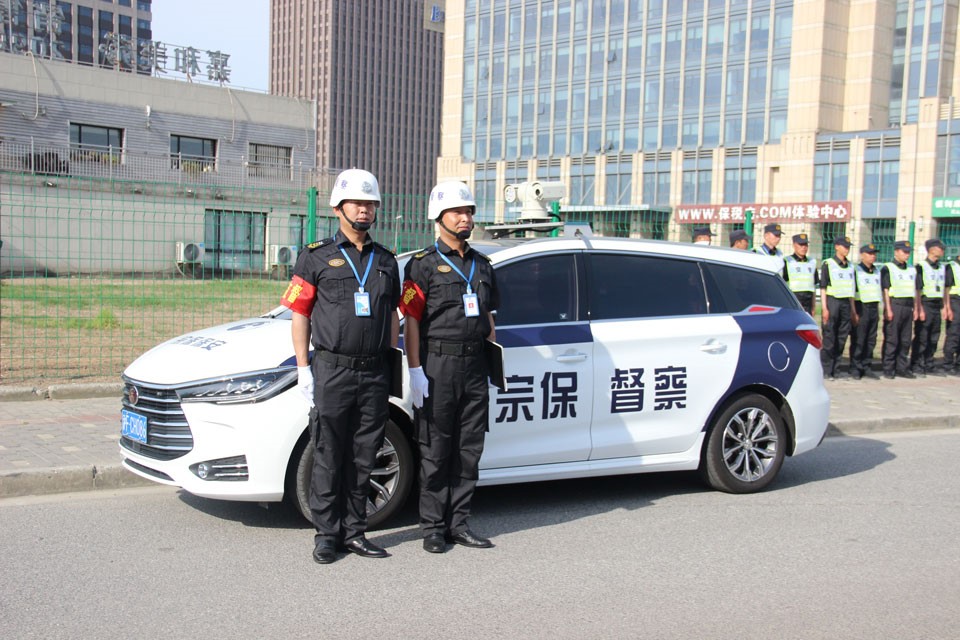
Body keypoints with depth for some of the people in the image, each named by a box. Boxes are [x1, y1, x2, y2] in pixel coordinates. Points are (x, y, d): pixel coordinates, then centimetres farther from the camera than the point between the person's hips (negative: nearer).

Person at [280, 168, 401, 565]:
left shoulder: (386, 261, 14)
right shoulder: (316, 258, 2)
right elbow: (300, 315, 0)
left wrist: (391, 365, 12)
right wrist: (303, 368, -6)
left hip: (375, 373, 4)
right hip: (332, 372, -3)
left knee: (363, 458, 9)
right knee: (329, 459, 2)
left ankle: (354, 532, 19)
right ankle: (327, 535, 13)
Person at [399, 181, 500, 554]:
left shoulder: (481, 265, 16)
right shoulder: (424, 264, -1)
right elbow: (411, 320, -7)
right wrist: (415, 370, -13)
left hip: (474, 367, 6)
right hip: (438, 366, -5)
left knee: (469, 449, 8)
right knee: (436, 451, 1)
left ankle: (458, 523, 18)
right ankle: (432, 527, 11)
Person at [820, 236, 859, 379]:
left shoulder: (850, 266, 15)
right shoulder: (828, 264, -3)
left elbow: (851, 289, 20)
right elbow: (823, 287, -6)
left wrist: (853, 310, 17)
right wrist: (824, 308, -13)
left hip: (845, 303, 6)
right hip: (832, 301, -6)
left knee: (842, 338, 6)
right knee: (829, 338, -5)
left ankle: (834, 369, 13)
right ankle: (826, 370, 0)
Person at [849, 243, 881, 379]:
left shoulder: (877, 272, 16)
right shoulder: (856, 271, -5)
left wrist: (878, 310, 19)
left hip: (874, 308, 6)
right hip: (861, 308, -6)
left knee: (871, 340, 7)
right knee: (858, 340, -5)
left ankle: (866, 367, 15)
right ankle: (855, 368, 1)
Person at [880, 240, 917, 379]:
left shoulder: (911, 270, 18)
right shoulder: (888, 268, -2)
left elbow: (915, 291, 21)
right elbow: (885, 290, -7)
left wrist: (915, 308, 14)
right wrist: (888, 309, -13)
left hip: (908, 307, 6)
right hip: (895, 306, -6)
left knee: (905, 340, 8)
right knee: (891, 340, -4)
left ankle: (902, 368, 15)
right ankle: (888, 369, 1)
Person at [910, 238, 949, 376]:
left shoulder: (942, 268, 15)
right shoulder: (921, 267, -7)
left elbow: (945, 289, 19)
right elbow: (917, 290, -10)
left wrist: (946, 307, 14)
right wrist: (920, 309, -15)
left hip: (937, 306, 7)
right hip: (925, 305, -7)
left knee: (933, 339, 10)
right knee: (921, 338, -4)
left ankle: (929, 366, 18)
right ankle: (916, 366, 2)